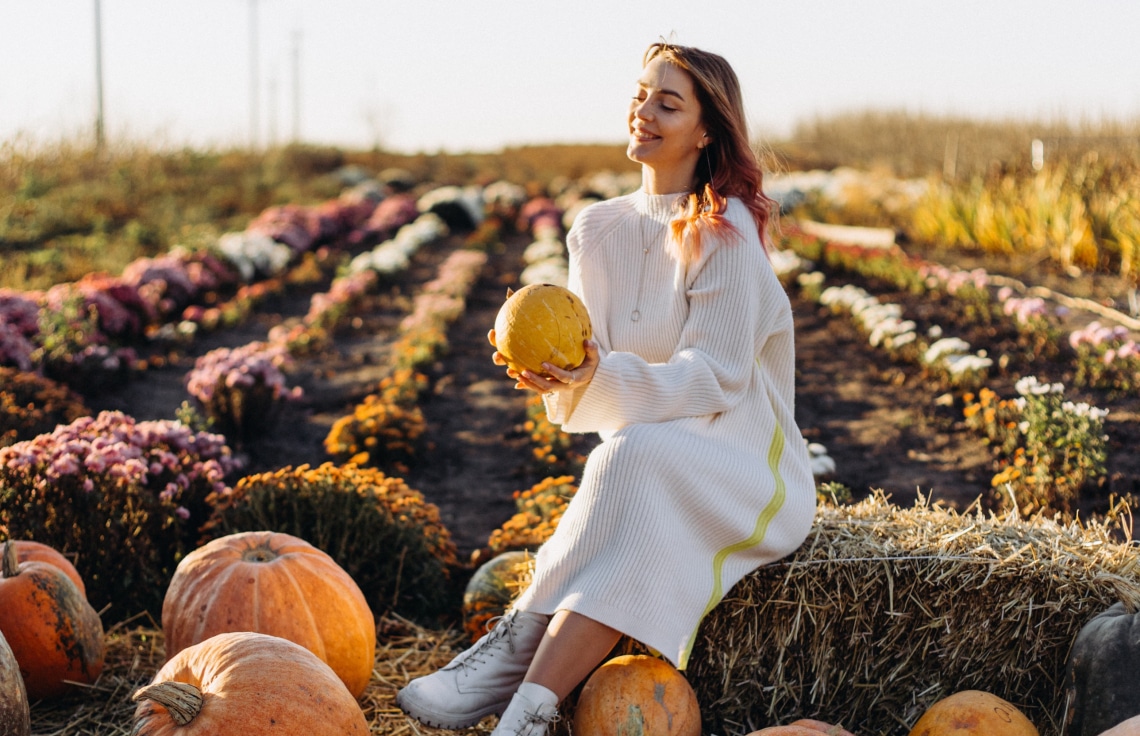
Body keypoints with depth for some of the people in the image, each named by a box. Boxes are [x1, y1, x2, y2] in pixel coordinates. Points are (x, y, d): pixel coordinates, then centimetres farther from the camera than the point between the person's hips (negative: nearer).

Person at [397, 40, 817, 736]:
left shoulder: (725, 231, -11)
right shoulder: (598, 229, 8)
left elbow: (715, 378, -17)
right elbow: (589, 369, 2)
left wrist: (602, 379, -32)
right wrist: (548, 370, -23)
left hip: (748, 479, -4)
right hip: (656, 462, 4)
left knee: (635, 456, -36)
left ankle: (516, 647, -34)